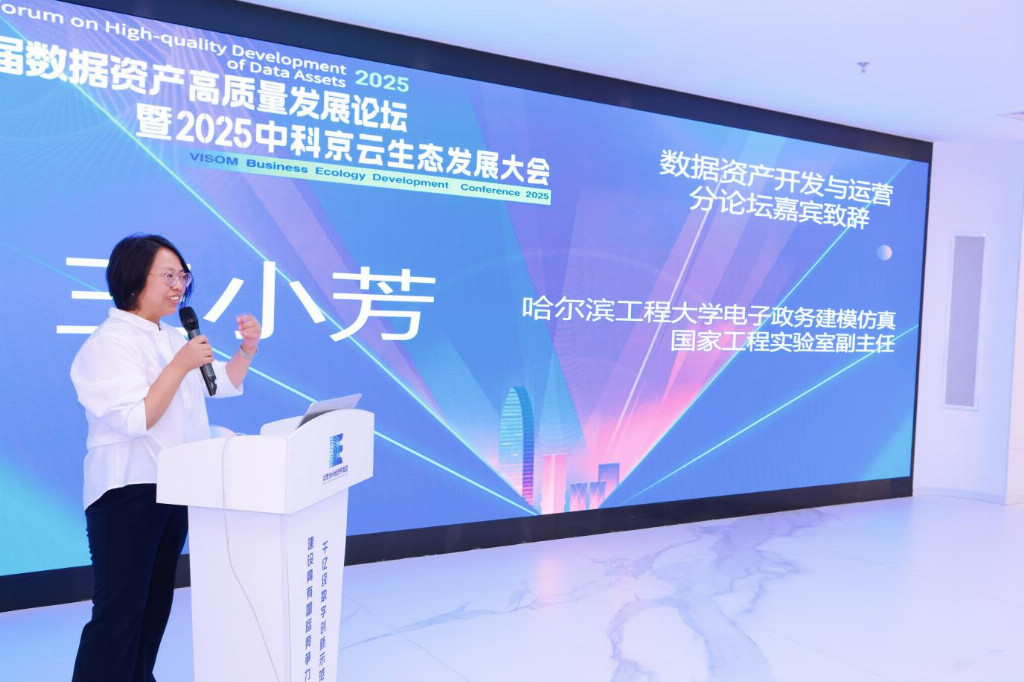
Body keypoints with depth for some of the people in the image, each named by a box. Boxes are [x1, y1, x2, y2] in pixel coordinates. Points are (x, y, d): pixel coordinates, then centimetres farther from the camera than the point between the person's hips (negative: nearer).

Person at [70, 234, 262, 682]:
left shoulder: (173, 338, 10)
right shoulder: (110, 343, -14)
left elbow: (224, 384, 19)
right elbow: (134, 420, -23)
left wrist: (247, 350, 2)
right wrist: (181, 365, -24)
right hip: (128, 492, -8)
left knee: (156, 601, 18)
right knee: (119, 610, -5)